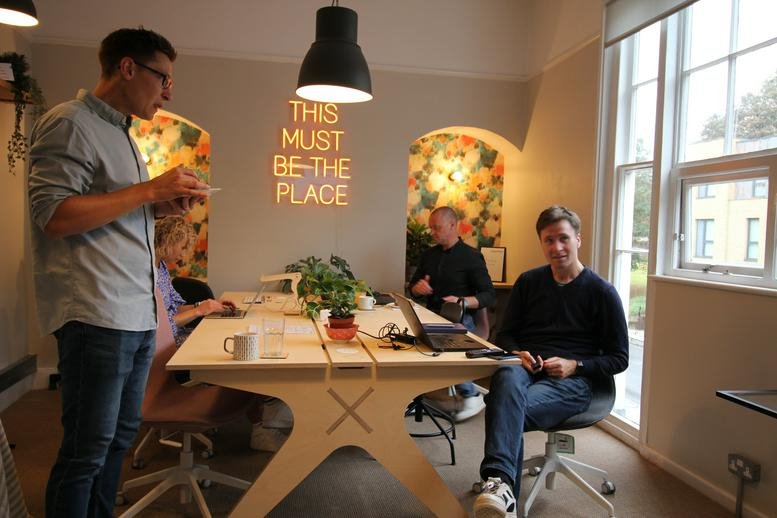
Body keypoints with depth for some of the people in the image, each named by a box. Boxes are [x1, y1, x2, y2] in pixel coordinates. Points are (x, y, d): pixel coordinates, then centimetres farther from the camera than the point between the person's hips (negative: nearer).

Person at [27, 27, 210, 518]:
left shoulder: (121, 134, 20)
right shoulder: (70, 123, -7)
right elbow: (54, 216, -17)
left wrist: (163, 206, 8)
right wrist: (151, 189, -16)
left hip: (139, 313, 9)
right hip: (97, 314, -9)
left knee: (121, 435, 15)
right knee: (87, 451, 1)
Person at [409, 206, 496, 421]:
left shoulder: (471, 256, -1)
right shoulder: (429, 255, 17)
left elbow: (489, 295, -5)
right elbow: (412, 287, 26)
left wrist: (462, 301, -23)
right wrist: (418, 287, 0)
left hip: (460, 319, -5)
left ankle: (472, 395, -8)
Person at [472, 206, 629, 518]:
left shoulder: (601, 292, 5)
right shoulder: (528, 282, 15)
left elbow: (619, 358, 7)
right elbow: (505, 334, 20)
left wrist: (575, 365, -11)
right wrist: (518, 353, -4)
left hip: (572, 380, -2)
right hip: (525, 367, 2)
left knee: (506, 408, -36)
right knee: (507, 379, -39)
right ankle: (501, 484, -54)